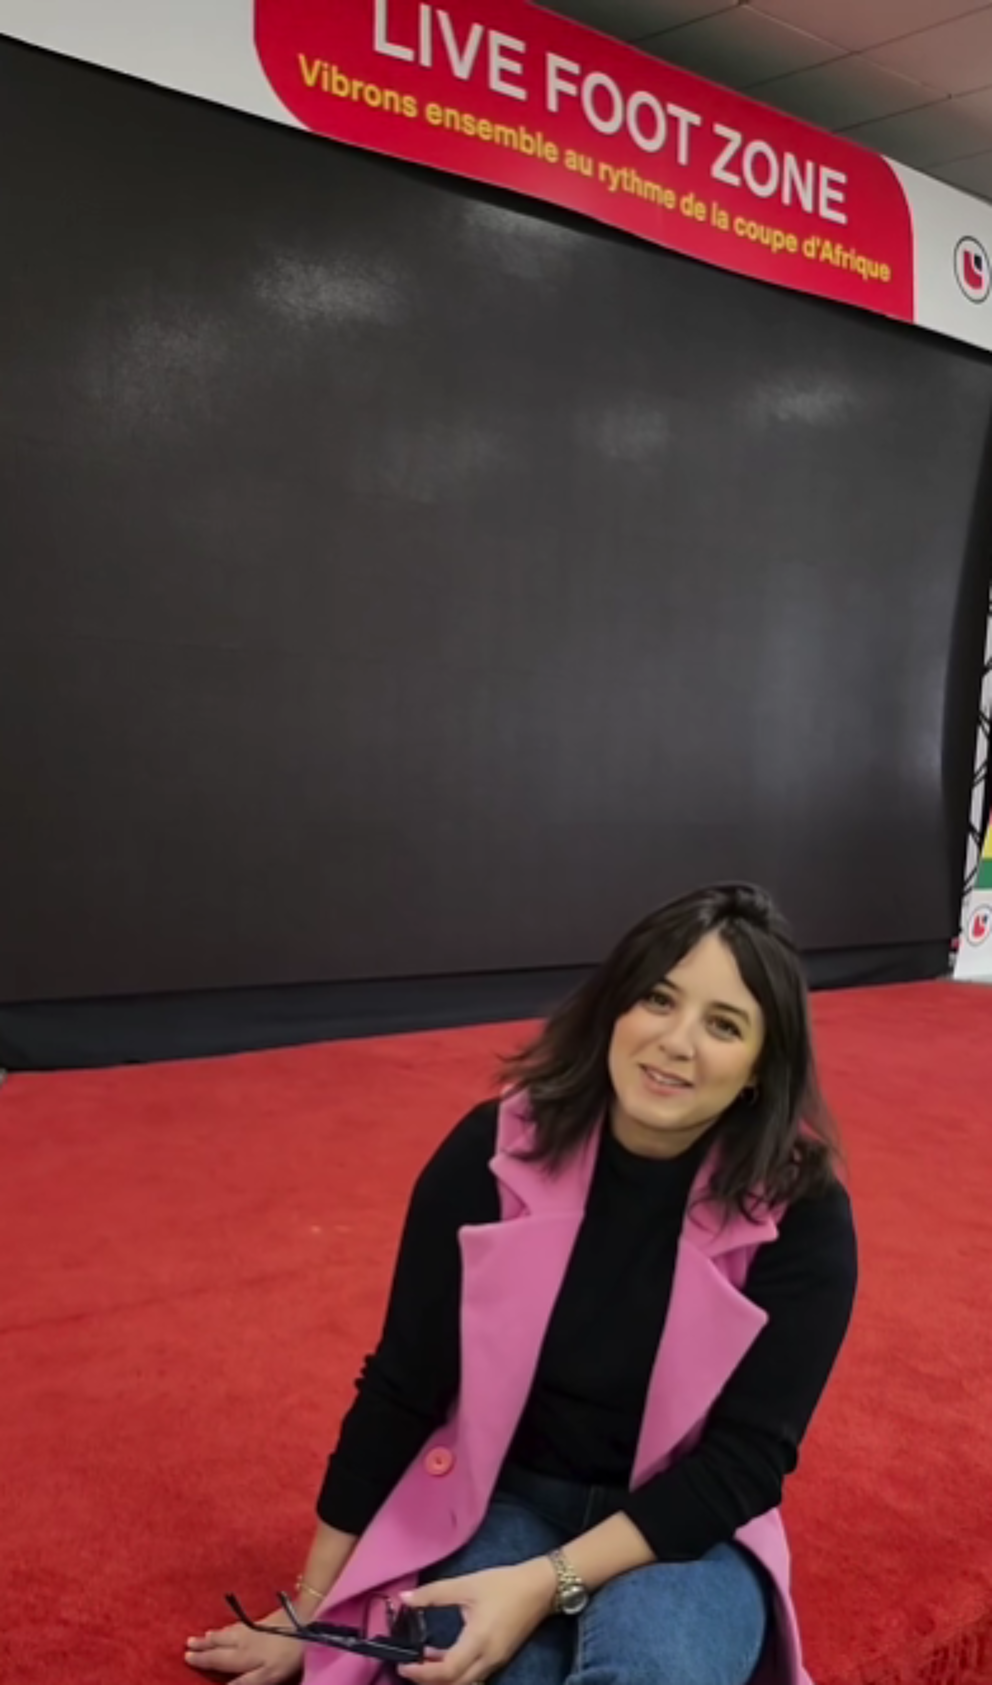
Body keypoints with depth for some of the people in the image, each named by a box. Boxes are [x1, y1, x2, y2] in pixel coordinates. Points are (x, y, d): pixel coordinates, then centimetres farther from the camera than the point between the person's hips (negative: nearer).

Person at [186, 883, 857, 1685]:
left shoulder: (803, 1215, -16)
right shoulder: (497, 1153, -14)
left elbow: (748, 1457, -13)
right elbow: (401, 1386, -5)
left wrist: (546, 1584, -25)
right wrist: (310, 1612, 3)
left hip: (684, 1529, -1)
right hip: (504, 1498, 1)